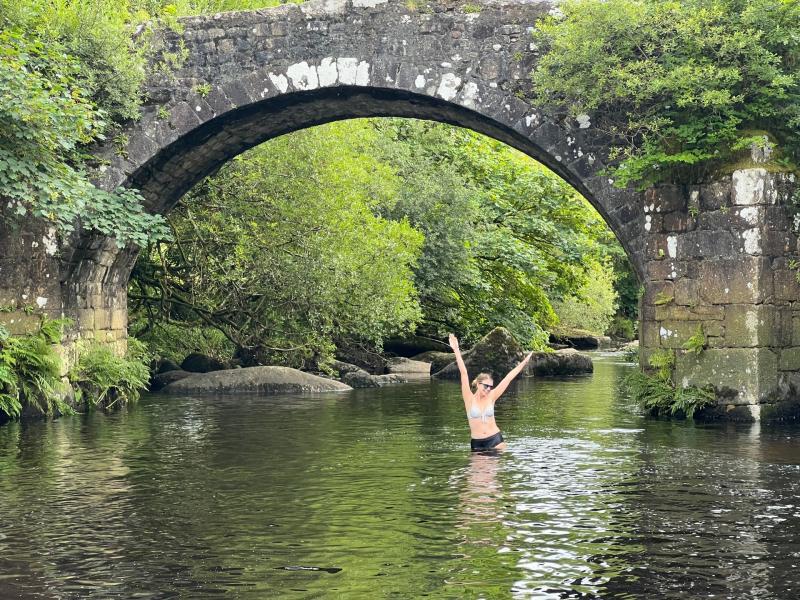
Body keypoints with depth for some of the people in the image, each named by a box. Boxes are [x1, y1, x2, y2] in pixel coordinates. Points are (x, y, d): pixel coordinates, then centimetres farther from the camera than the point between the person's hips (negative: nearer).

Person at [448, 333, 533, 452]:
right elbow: (464, 373, -12)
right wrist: (456, 350, -17)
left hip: (495, 440, 2)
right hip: (477, 443, -1)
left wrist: (523, 362, 9)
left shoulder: (491, 397, 2)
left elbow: (508, 378, 4)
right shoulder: (470, 399, -5)